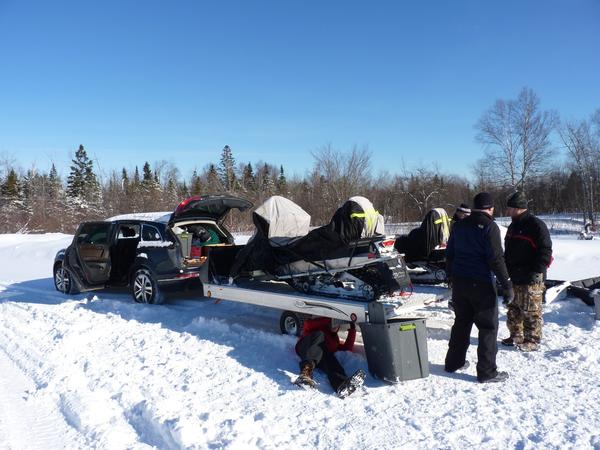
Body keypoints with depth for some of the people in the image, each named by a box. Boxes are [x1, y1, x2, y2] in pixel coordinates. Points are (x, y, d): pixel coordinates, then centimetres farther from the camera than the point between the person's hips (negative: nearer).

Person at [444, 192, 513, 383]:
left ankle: (454, 362, 26)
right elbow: (496, 259, -16)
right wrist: (507, 285, -11)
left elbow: (449, 254, 16)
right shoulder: (489, 227, -11)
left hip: (459, 282, 7)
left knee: (461, 322, 18)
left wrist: (452, 277, 25)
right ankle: (487, 371, 3)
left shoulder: (459, 226, 10)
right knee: (488, 326, 1)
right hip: (481, 284, -7)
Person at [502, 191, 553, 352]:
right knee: (514, 309, 15)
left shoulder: (536, 225, -13)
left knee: (531, 311, -1)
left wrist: (537, 271, -21)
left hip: (531, 279, -9)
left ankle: (532, 340, 10)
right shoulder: (513, 226, 15)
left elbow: (545, 251, -16)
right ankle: (516, 336, 27)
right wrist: (506, 271, 17)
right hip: (515, 278, 9)